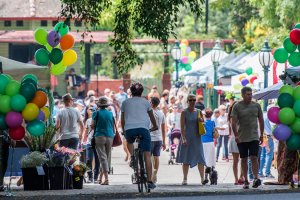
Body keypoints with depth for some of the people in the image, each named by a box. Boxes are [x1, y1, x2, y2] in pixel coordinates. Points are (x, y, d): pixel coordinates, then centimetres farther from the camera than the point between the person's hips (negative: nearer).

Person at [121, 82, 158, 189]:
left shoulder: (125, 102, 18)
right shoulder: (145, 102, 17)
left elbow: (122, 120, 22)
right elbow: (151, 116, 29)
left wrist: (124, 130, 37)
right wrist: (155, 126, 47)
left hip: (129, 129, 1)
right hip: (143, 128, -1)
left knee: (129, 141, 37)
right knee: (147, 155, -1)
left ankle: (132, 156, 9)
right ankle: (149, 181, -9)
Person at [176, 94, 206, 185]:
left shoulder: (198, 112, 8)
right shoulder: (184, 112, -2)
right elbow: (182, 126, -8)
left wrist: (201, 120, -6)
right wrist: (183, 138, -17)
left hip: (197, 137, 2)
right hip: (187, 137, -2)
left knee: (200, 158, -5)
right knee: (186, 159, 2)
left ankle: (202, 178, -6)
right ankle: (185, 179, 7)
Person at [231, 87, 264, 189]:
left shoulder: (256, 105, 6)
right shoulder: (237, 106, -1)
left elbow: (261, 120, 14)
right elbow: (233, 122, -4)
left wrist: (261, 135, 13)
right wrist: (236, 135, -13)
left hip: (254, 137, 1)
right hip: (242, 138, -1)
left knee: (254, 158, -12)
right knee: (244, 159, 4)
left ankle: (256, 178, -15)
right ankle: (246, 181, 10)